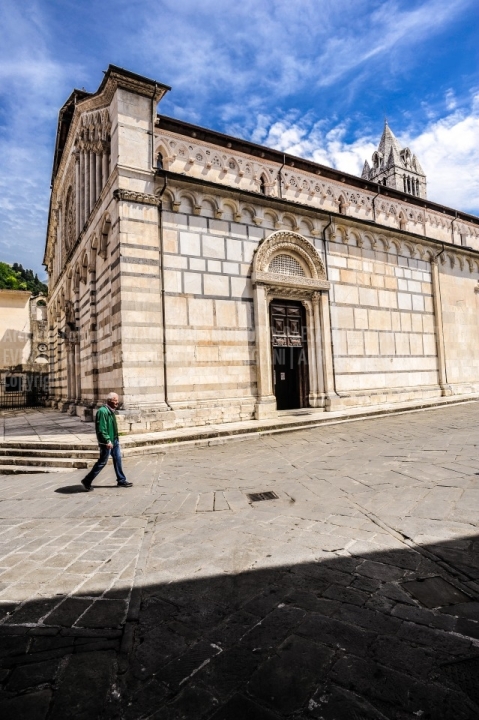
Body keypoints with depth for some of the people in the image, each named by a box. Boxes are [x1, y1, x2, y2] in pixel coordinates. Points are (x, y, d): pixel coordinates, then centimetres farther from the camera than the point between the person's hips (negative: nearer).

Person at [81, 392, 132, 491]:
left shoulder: (111, 411, 11)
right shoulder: (102, 411, -20)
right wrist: (107, 441, -25)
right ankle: (87, 481, 13)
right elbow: (101, 429, -24)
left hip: (114, 440, 9)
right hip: (106, 442, -9)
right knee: (102, 462, 0)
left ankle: (121, 481, 20)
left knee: (117, 459, 12)